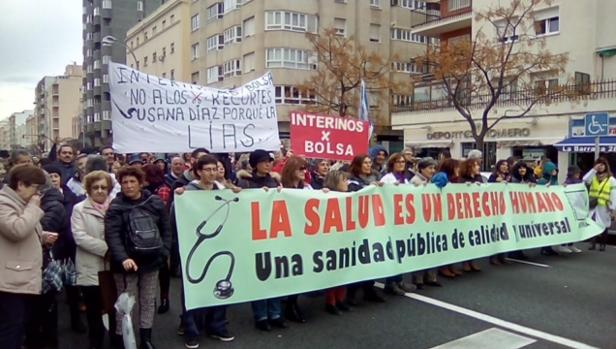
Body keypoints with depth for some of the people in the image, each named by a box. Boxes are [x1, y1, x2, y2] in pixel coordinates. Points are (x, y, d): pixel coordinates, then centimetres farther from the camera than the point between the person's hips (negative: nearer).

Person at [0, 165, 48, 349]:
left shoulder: (20, 203, 19)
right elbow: (16, 230, -28)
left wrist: (43, 236, 11)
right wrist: (34, 207, -17)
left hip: (23, 277, 10)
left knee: (20, 325, 15)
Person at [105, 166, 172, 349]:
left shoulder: (155, 202, 2)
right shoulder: (115, 207, -7)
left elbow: (166, 230, 8)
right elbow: (112, 235, -18)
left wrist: (164, 252, -2)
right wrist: (123, 258, -32)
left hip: (152, 261, 3)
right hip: (128, 262, -3)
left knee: (148, 301, 15)